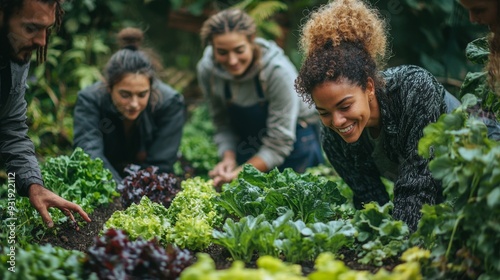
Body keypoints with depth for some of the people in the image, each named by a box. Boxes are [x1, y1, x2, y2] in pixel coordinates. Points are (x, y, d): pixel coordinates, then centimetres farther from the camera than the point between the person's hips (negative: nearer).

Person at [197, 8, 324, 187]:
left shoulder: (278, 70, -32)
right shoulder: (206, 70, -18)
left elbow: (279, 141, -28)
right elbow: (223, 124, -6)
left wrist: (242, 172, -35)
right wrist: (228, 158, -23)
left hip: (295, 136, -4)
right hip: (250, 141, 4)